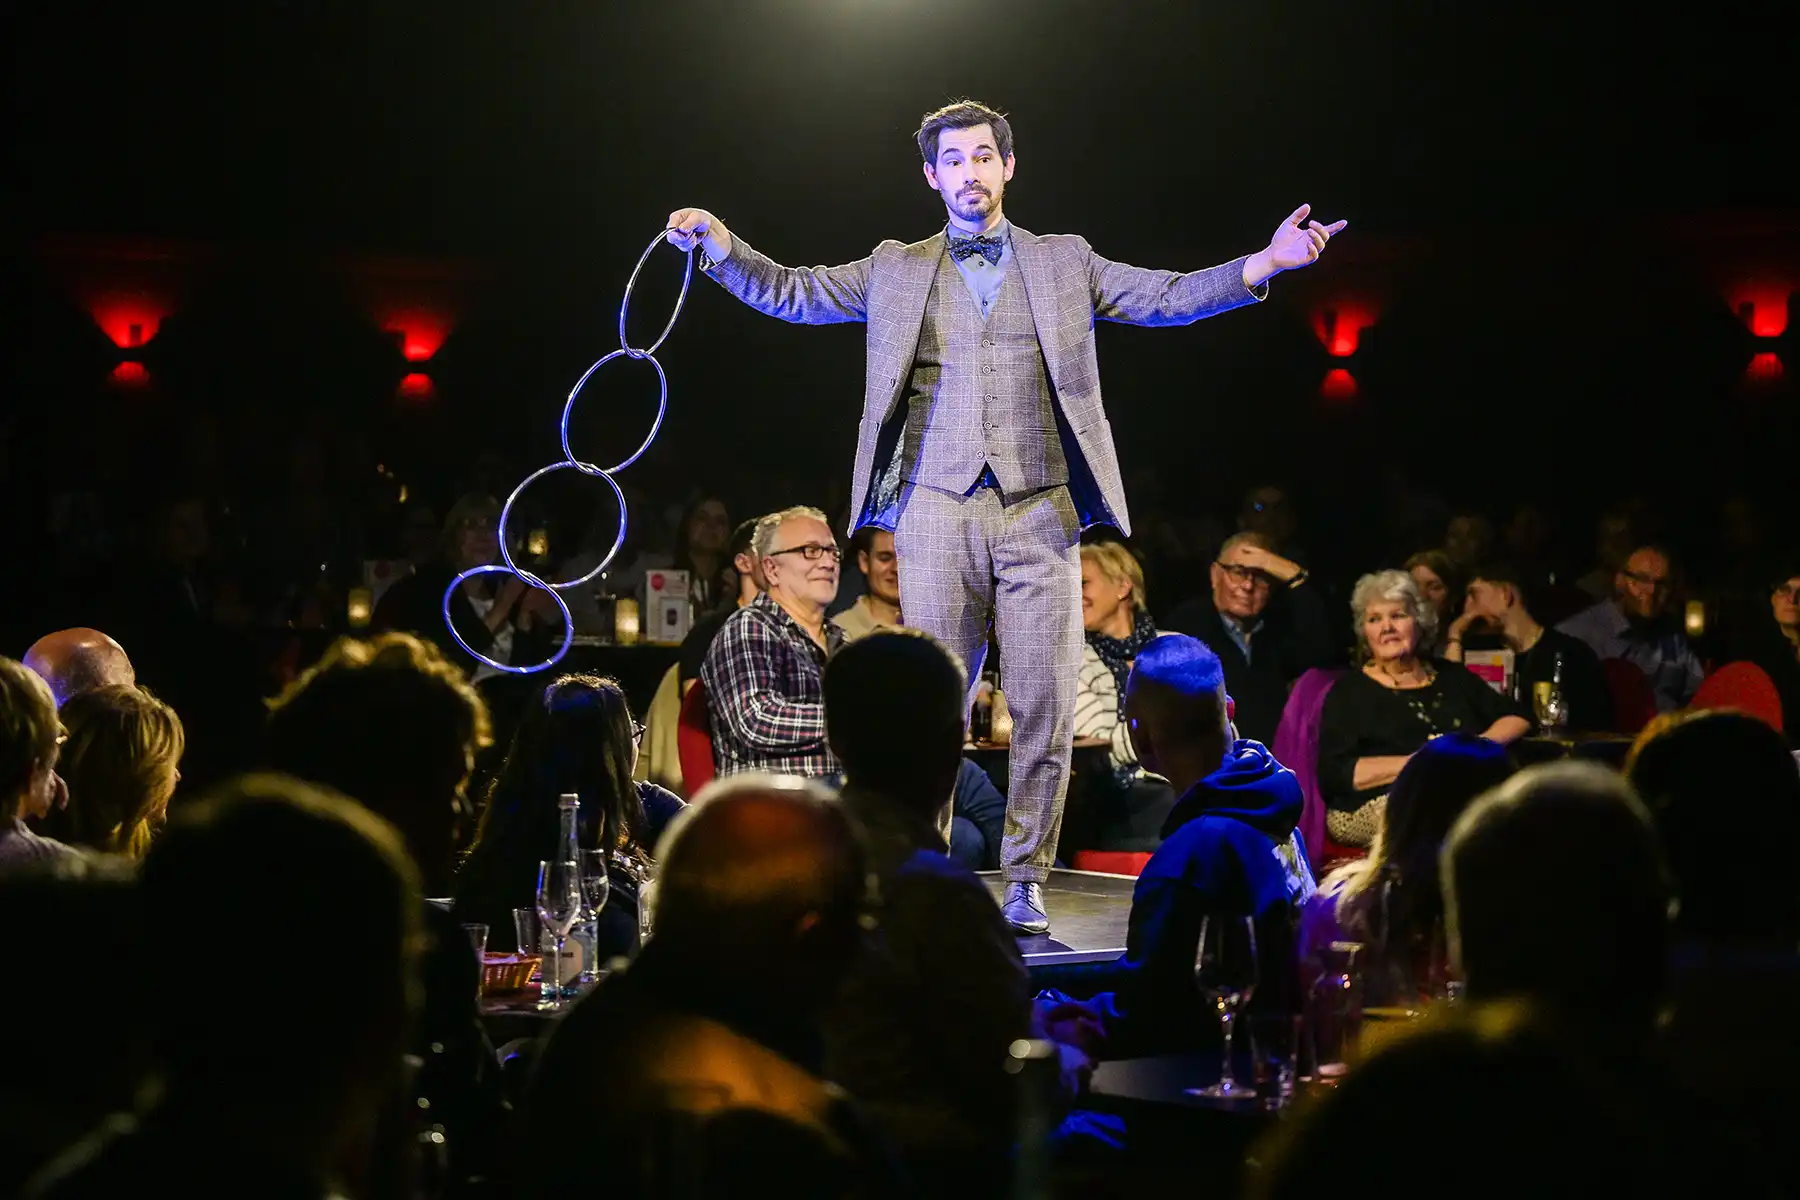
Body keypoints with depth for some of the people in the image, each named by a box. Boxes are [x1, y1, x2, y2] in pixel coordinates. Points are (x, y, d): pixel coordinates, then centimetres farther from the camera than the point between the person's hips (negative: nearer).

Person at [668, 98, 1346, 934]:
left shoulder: (1064, 263, 15)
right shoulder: (896, 271, 17)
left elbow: (1168, 298, 7)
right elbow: (789, 295, 16)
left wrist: (1266, 263, -7)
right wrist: (716, 241, 0)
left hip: (1039, 513, 0)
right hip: (938, 512, 0)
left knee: (1044, 711, -3)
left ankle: (1026, 885, 6)